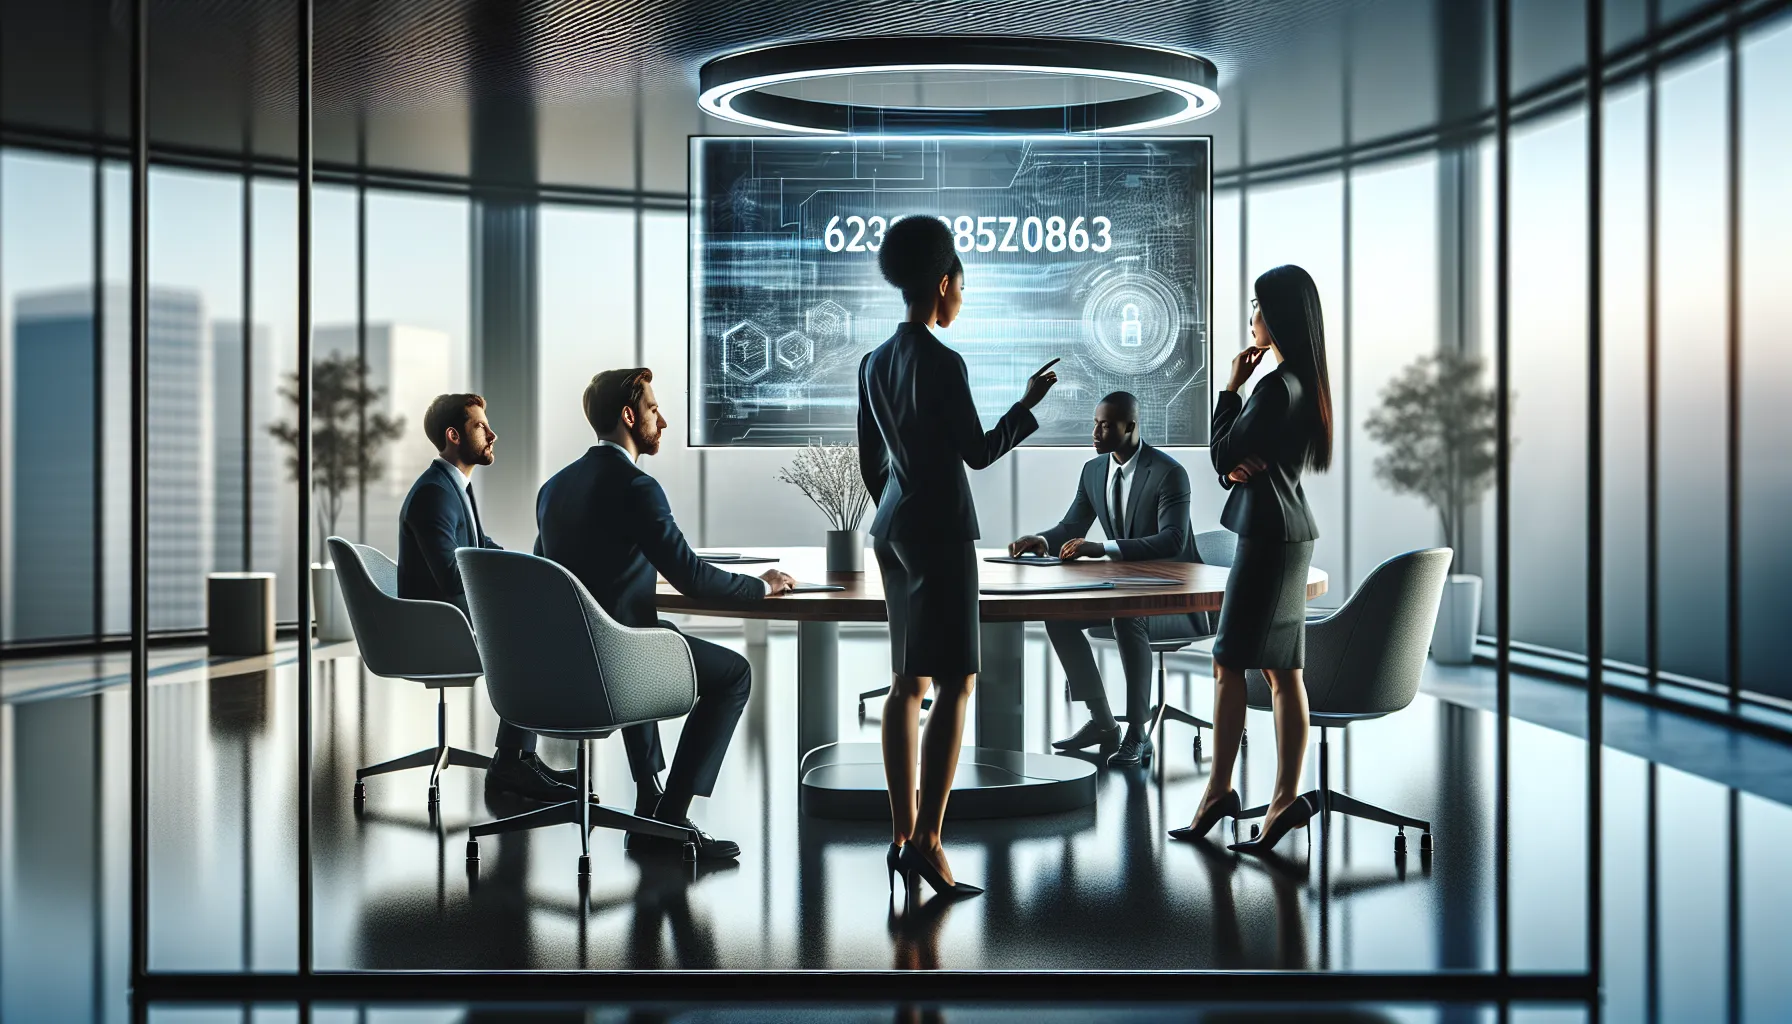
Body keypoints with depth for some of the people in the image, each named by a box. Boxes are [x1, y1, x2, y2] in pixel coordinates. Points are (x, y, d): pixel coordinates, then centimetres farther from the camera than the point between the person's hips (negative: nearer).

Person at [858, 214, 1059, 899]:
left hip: (893, 528, 8)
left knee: (908, 681, 11)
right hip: (941, 529, -8)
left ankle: (902, 833, 13)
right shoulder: (942, 363, -14)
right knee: (954, 683, -6)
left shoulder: (875, 363, 10)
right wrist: (1030, 402, 2)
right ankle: (927, 840, -11)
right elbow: (979, 452, -10)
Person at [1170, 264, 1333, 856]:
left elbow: (1223, 454, -10)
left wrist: (1232, 386, -3)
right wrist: (1235, 468, -7)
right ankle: (1286, 798, 12)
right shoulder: (1303, 382, 14)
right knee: (1282, 672, 9)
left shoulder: (1276, 386, -17)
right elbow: (1233, 462, 16)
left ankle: (1219, 792, 6)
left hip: (1269, 536, -10)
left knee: (1229, 665, -2)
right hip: (1288, 534, 10)